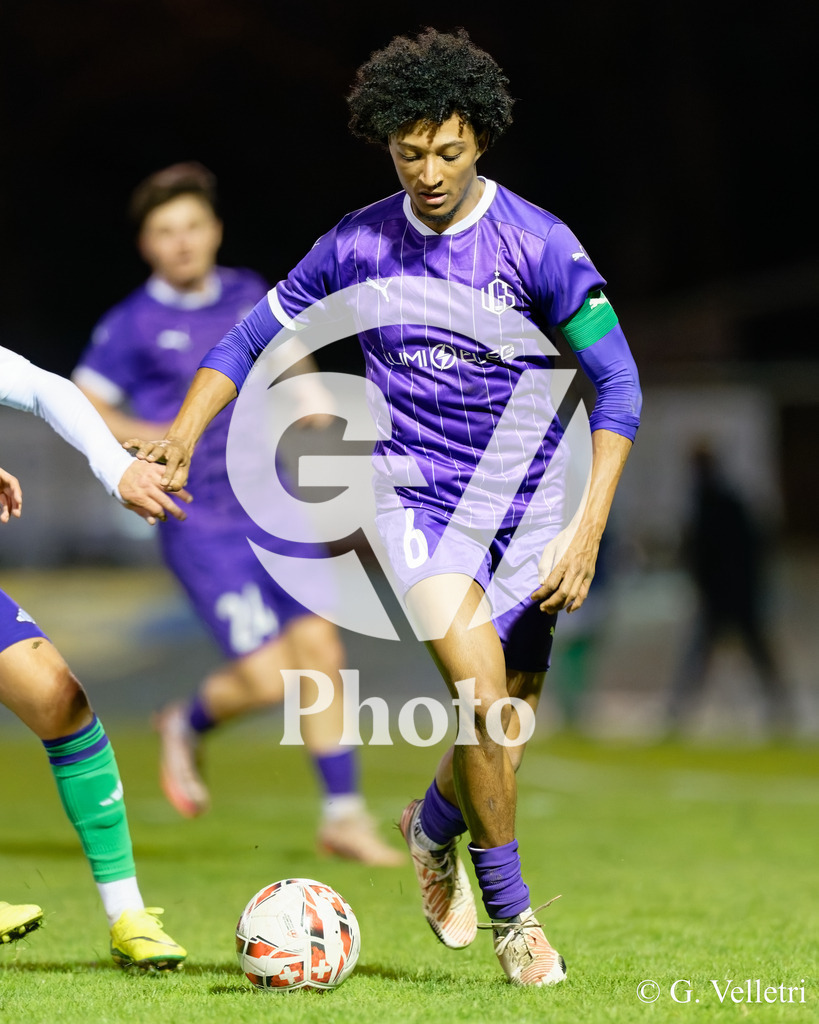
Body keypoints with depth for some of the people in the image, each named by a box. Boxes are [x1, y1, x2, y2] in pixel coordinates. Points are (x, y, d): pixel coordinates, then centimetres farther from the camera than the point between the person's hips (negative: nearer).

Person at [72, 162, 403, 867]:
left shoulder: (249, 295, 8)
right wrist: (158, 437, -17)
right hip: (199, 523, -5)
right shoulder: (132, 326, -7)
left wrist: (306, 386, 7)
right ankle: (187, 727, 22)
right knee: (266, 679, -12)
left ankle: (344, 816, 8)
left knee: (320, 651, -3)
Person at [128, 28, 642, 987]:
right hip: (416, 494, 0)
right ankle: (511, 913, -7)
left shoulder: (537, 243, -9)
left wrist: (589, 529, -16)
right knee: (483, 690, -22)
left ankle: (434, 827, 38)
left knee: (506, 731, 3)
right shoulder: (358, 245, -1)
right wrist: (182, 433, -2)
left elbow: (616, 380, -8)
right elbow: (256, 335, 12)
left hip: (528, 502, 0)